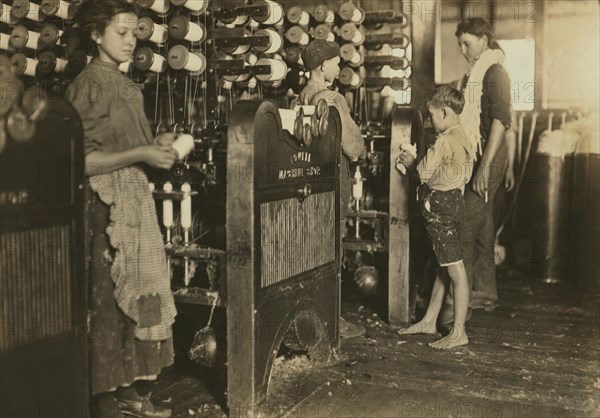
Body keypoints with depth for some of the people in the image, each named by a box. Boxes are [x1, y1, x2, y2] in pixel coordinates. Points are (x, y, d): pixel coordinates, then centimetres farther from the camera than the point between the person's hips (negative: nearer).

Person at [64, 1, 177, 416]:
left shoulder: (128, 86, 14)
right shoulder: (88, 85, -9)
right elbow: (81, 161, -16)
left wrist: (157, 147, 4)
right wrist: (140, 154, -19)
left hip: (136, 198, 8)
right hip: (105, 203, -8)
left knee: (136, 293, 10)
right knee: (108, 300, -2)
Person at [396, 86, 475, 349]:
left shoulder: (444, 142, -17)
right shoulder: (461, 138, 12)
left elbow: (424, 174, -12)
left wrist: (411, 162, 6)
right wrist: (415, 162, 10)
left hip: (439, 206, -10)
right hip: (452, 203, 10)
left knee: (455, 270, -7)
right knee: (443, 267, 16)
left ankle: (458, 332, -2)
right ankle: (429, 321, 27)